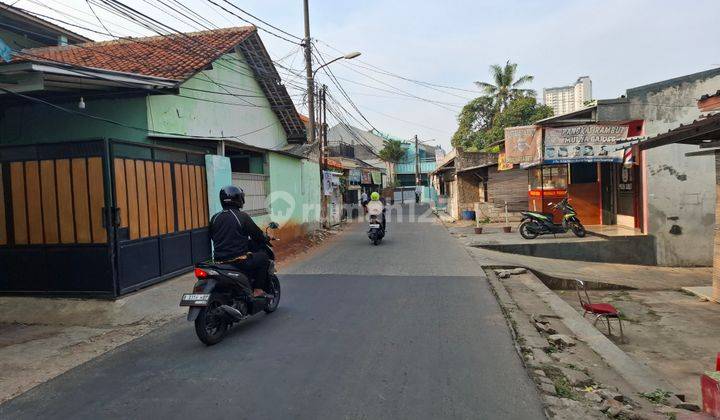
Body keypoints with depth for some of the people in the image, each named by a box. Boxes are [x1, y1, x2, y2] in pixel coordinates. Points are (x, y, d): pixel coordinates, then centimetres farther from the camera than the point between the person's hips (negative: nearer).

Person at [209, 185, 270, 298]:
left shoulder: (215, 218, 6)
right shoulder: (242, 216, -10)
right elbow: (257, 235, -3)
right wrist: (264, 239, 19)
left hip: (219, 261, 7)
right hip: (238, 261, -7)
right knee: (263, 257, 12)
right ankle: (258, 290, 7)